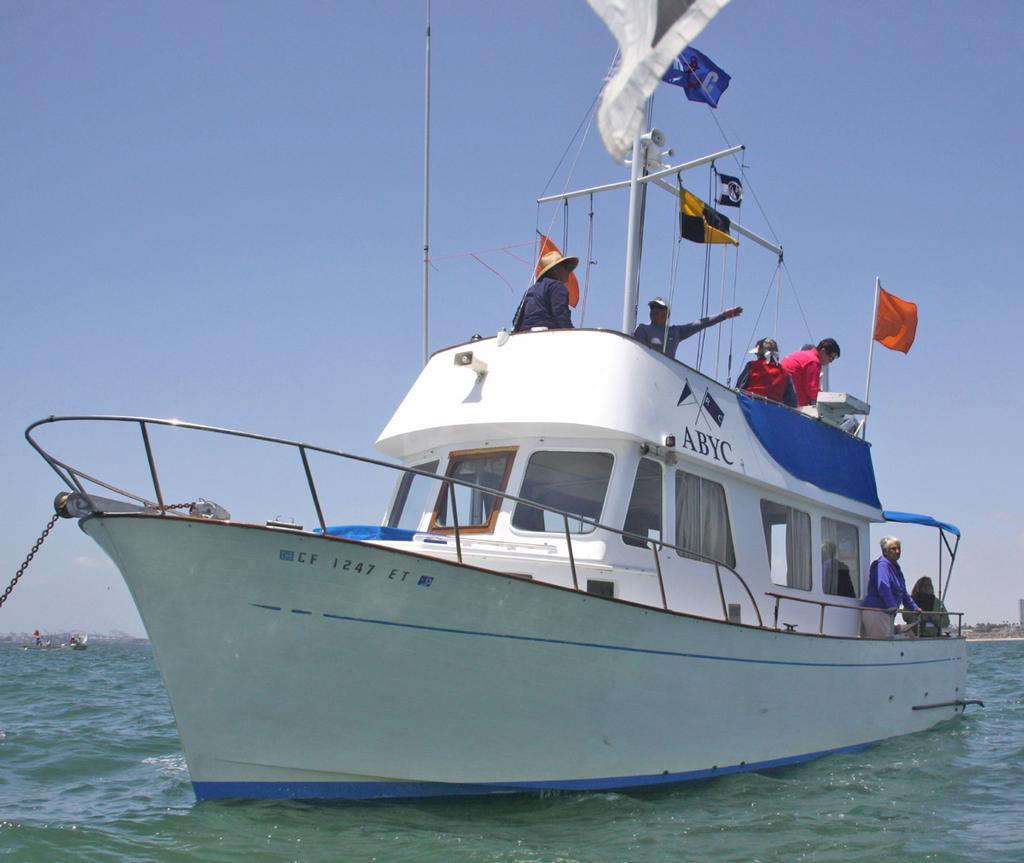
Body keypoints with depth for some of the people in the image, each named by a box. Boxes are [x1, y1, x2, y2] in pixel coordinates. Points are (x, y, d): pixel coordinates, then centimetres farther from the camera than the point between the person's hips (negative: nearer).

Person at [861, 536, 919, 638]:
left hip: (887, 612, 10)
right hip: (875, 611, -10)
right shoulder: (882, 564, -10)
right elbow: (883, 586, -26)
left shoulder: (896, 568, 20)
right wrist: (891, 605, -34)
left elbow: (903, 593, 32)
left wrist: (914, 607, 33)